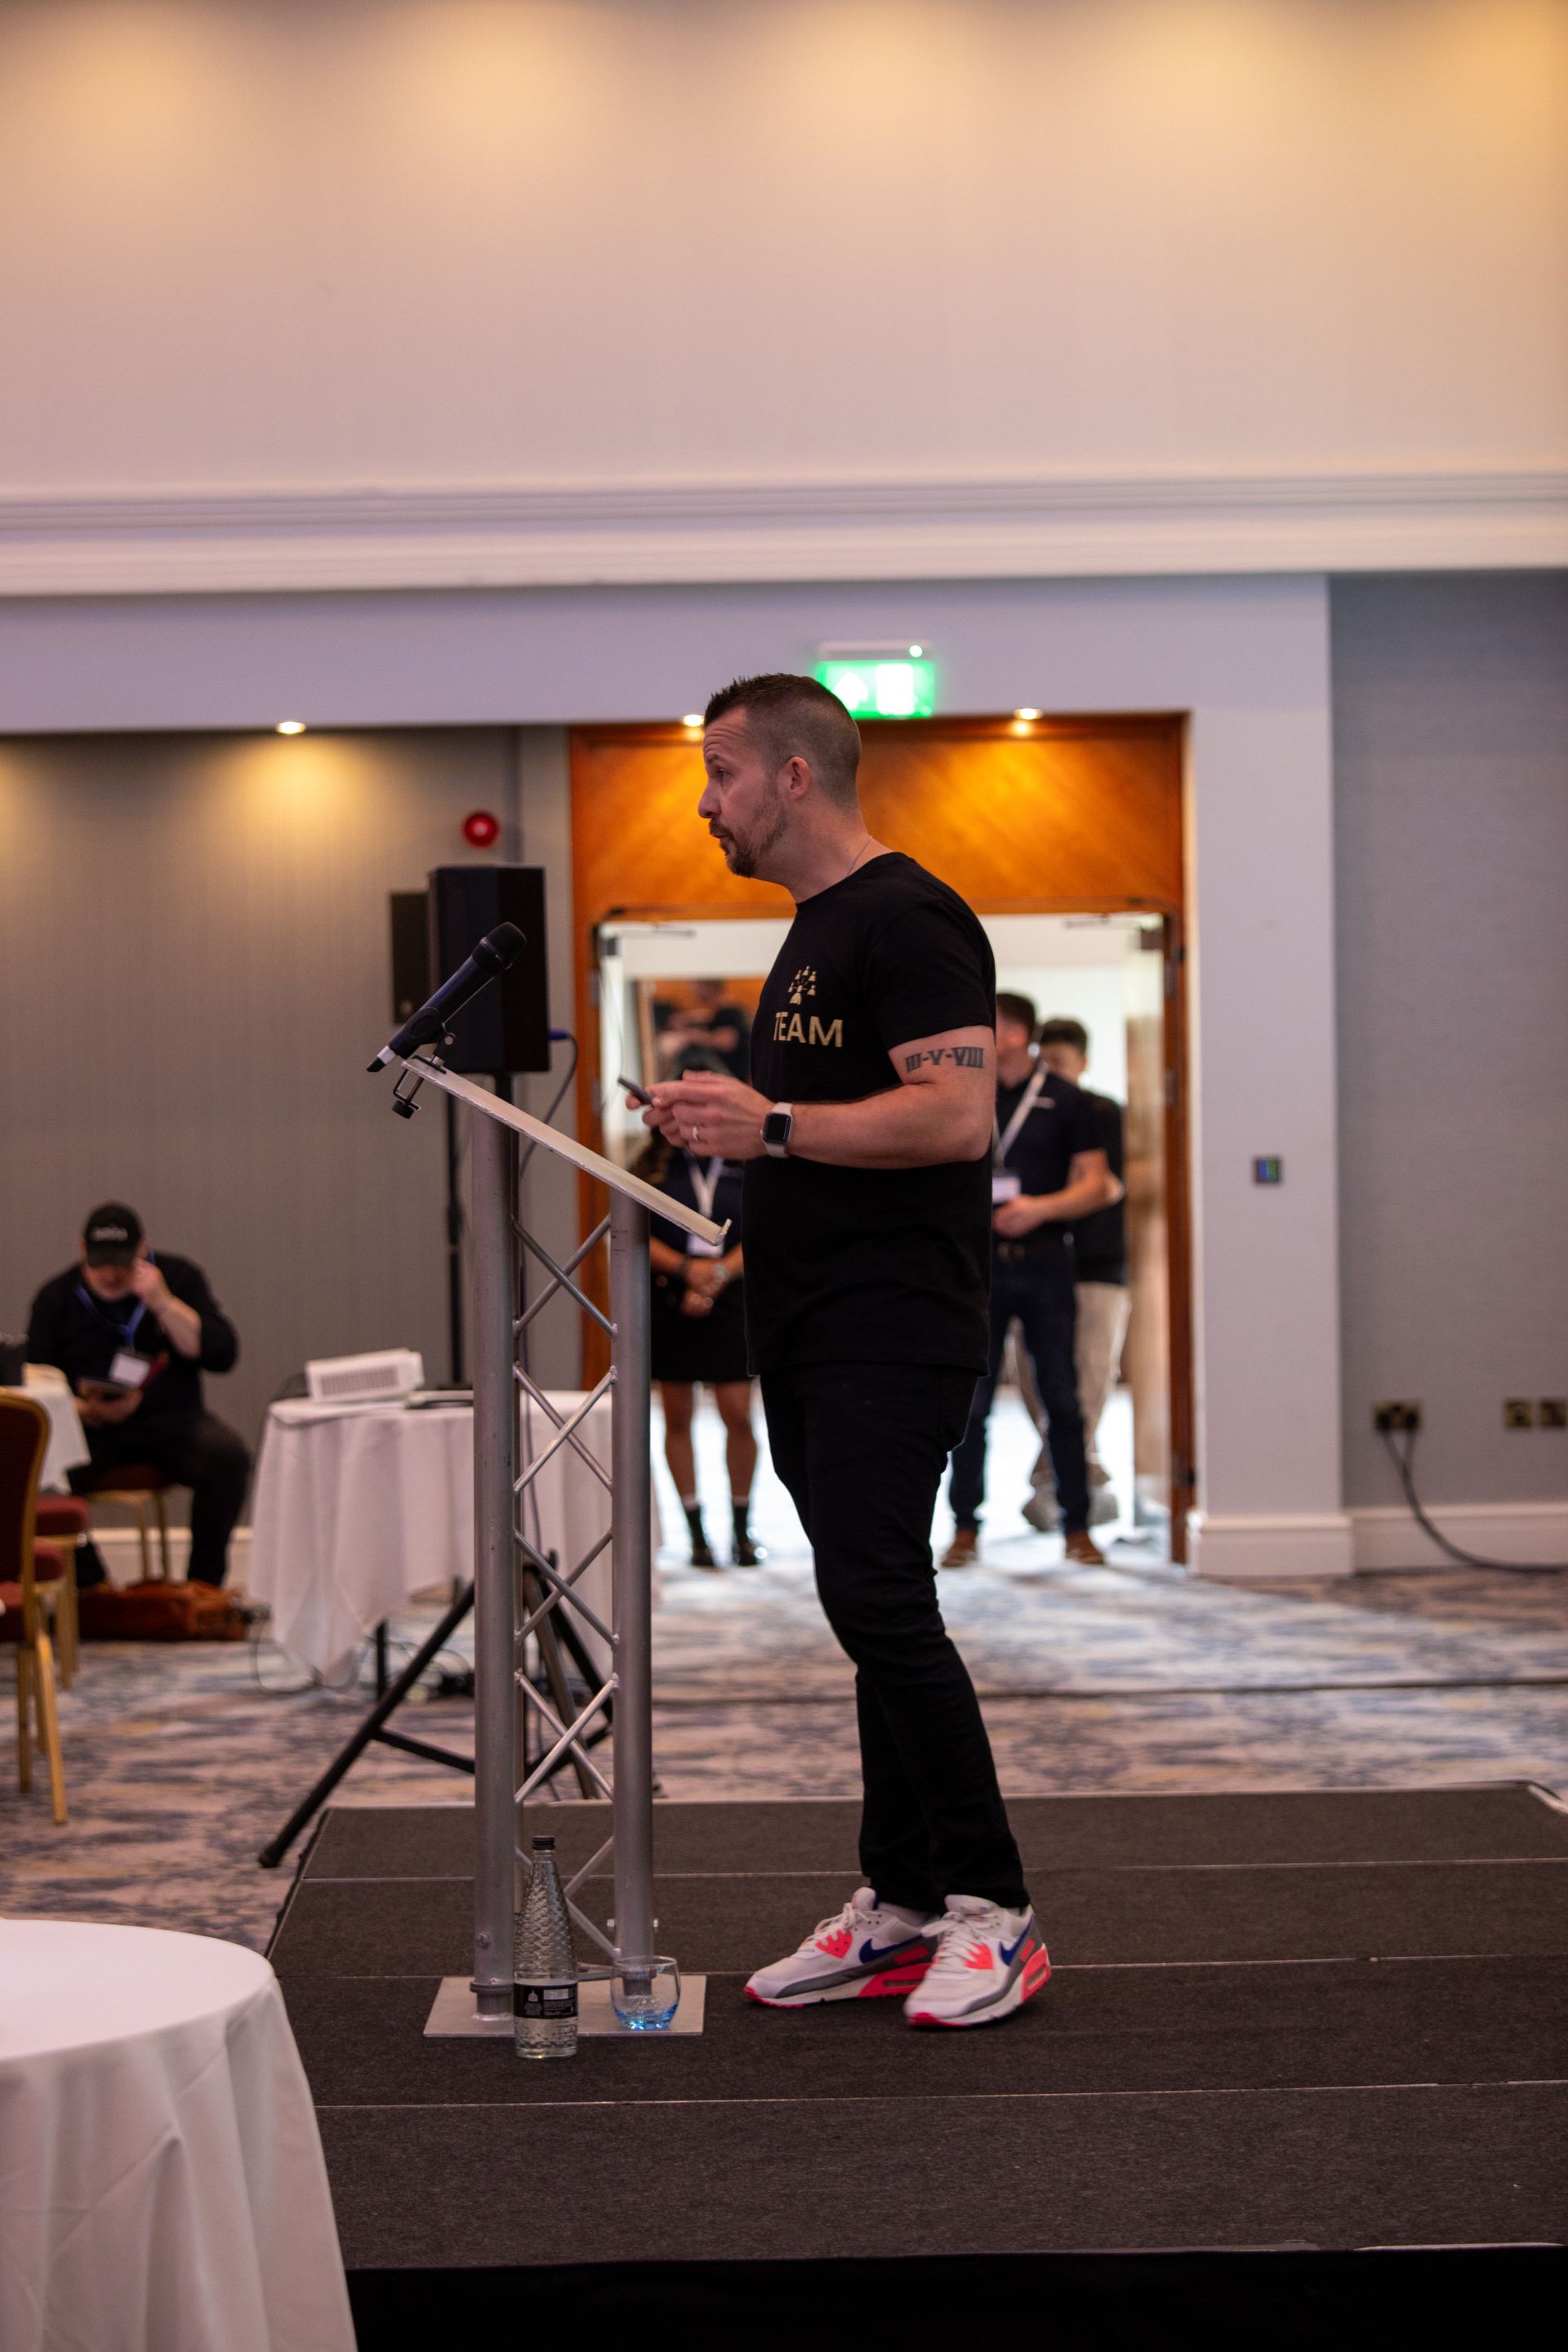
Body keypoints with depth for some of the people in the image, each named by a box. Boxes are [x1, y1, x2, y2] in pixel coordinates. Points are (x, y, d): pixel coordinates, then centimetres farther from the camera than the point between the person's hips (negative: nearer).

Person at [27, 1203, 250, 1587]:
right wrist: (86, 1411, -20)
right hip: (89, 1427, 0)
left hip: (170, 1421, 0)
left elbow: (222, 1356, -7)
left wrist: (164, 1303, -18)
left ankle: (204, 1583, -15)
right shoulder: (56, 1297, 3)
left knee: (227, 1455, -32)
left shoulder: (178, 1277, 3)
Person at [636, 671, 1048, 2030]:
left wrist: (773, 1123, -20)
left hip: (893, 1330, -10)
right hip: (811, 1330, 10)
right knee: (875, 1611, 11)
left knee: (876, 1599, -13)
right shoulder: (814, 933, 20)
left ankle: (994, 1909, -2)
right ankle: (902, 1911, 17)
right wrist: (728, 1122, 11)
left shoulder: (906, 920, -11)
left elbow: (956, 1115, -22)